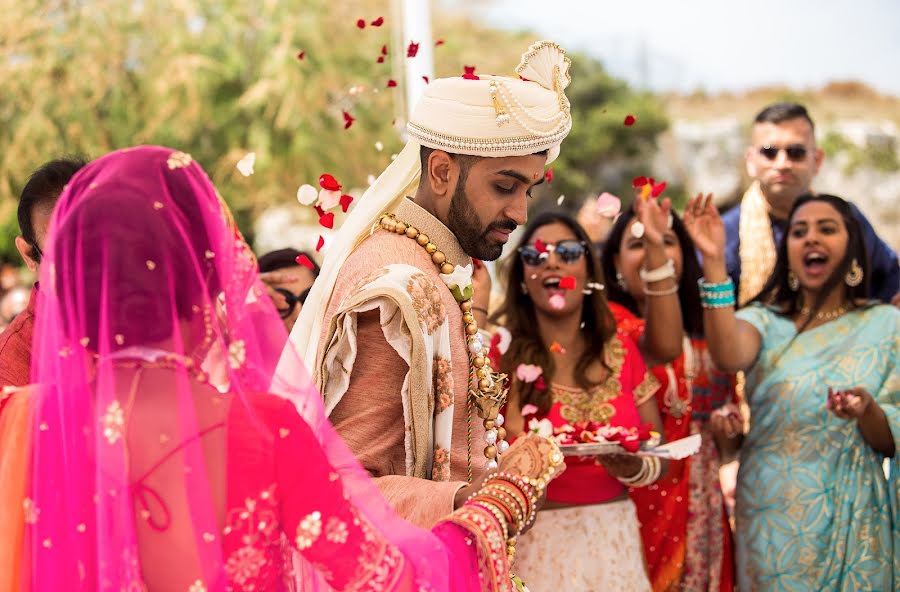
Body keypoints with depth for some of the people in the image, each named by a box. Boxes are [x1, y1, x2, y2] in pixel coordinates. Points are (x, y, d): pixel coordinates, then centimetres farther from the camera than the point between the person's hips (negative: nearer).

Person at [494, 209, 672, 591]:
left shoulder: (620, 350, 4)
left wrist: (632, 468, -14)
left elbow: (659, 458, 5)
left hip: (614, 542, 4)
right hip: (539, 544, -4)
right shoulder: (506, 353, -6)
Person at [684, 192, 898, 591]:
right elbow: (729, 357, -23)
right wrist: (714, 263, -30)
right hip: (773, 520, 0)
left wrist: (868, 411, -23)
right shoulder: (764, 321, 2)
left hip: (853, 524, 0)